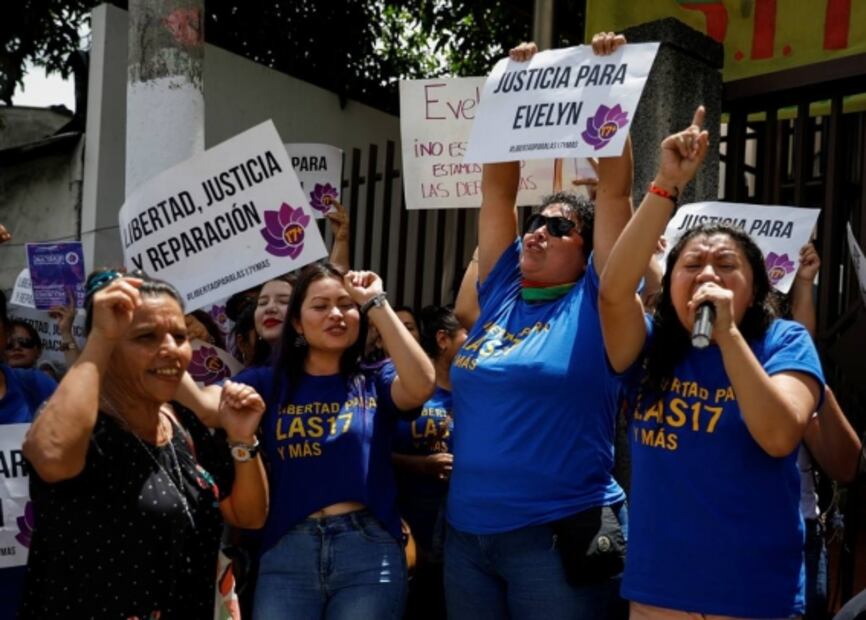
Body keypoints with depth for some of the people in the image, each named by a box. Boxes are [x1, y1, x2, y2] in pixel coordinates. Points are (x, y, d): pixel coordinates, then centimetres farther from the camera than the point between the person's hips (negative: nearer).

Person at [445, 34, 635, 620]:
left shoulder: (593, 303, -2)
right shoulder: (502, 292, 10)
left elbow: (615, 188, -6)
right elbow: (497, 186, 9)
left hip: (558, 537, -5)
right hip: (467, 533, 5)